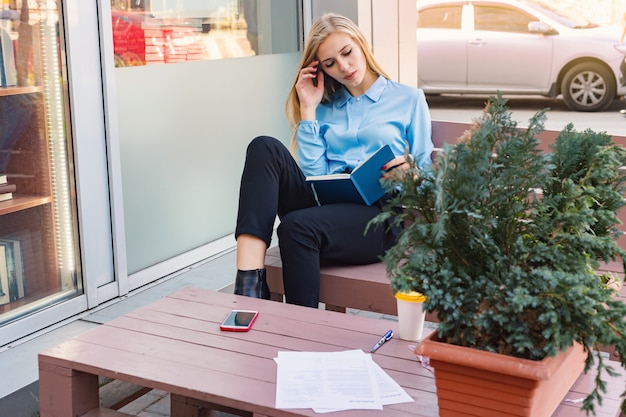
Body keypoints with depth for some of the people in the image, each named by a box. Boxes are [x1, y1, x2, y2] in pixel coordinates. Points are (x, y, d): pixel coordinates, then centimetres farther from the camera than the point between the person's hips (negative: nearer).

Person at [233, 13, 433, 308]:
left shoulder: (408, 99, 14)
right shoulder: (325, 108, 21)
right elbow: (314, 175, 7)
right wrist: (308, 109, 9)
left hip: (380, 212, -4)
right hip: (325, 206, 4)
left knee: (297, 226, -35)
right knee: (265, 148, -22)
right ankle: (249, 286, -35)